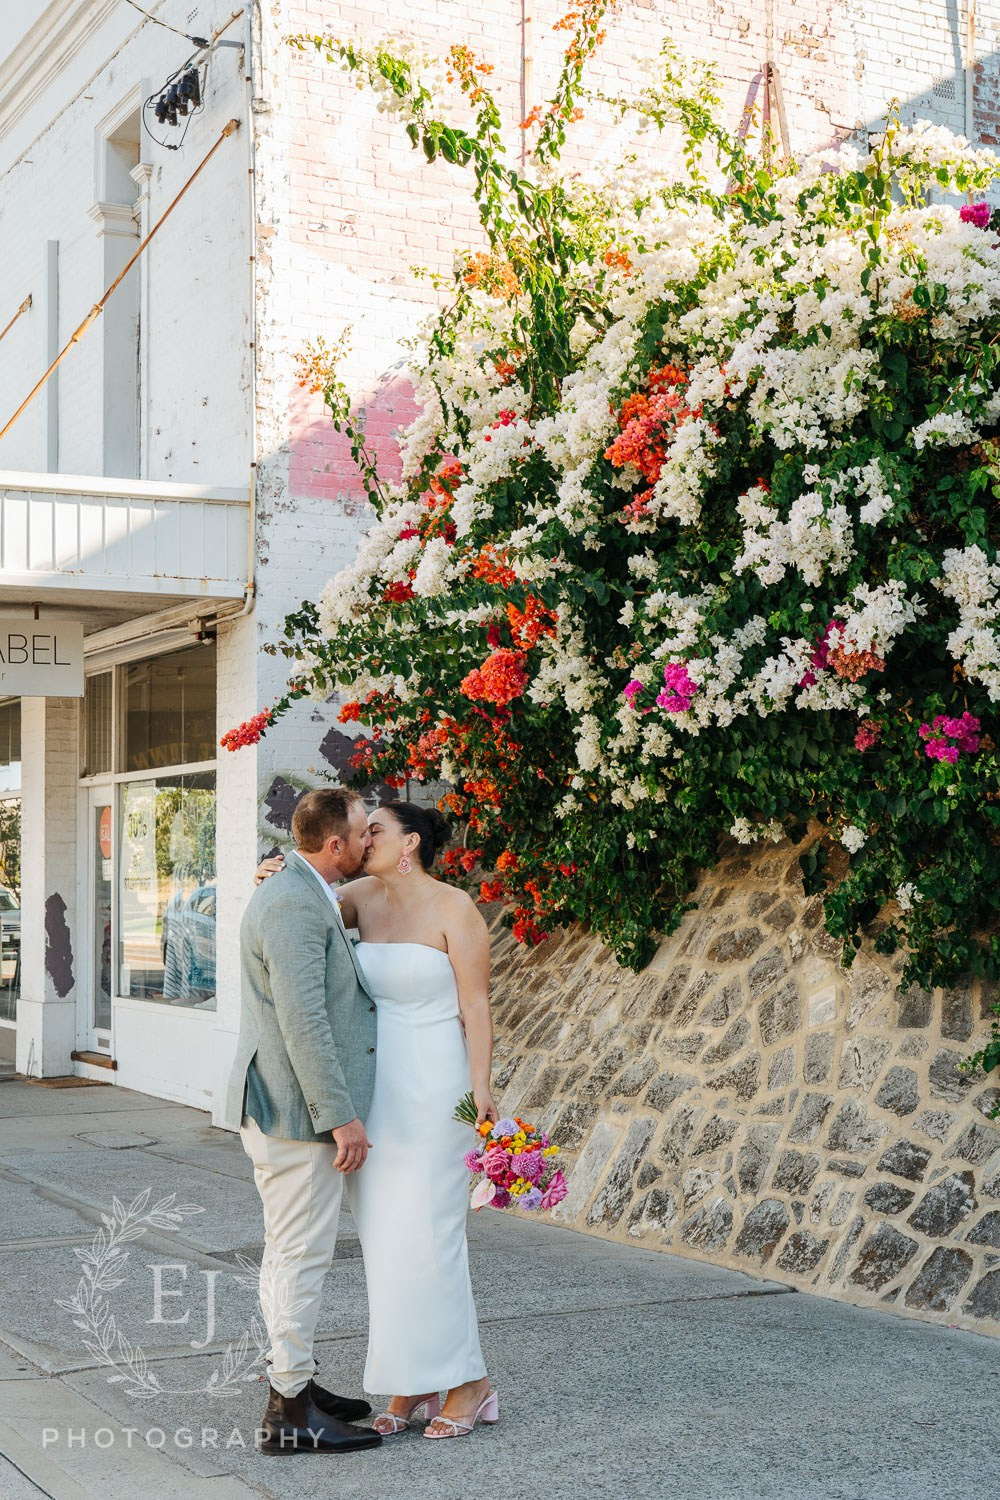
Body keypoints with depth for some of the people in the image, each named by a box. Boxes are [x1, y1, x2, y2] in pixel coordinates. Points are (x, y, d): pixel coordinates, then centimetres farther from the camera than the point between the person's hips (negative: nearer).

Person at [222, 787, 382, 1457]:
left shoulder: (302, 895, 14)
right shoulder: (294, 905, -20)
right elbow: (303, 1022, -24)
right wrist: (341, 1117, -23)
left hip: (292, 1111, 11)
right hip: (298, 1109, -11)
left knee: (291, 1251, 18)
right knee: (302, 1255, -4)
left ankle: (293, 1382, 30)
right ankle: (291, 1413, 3)